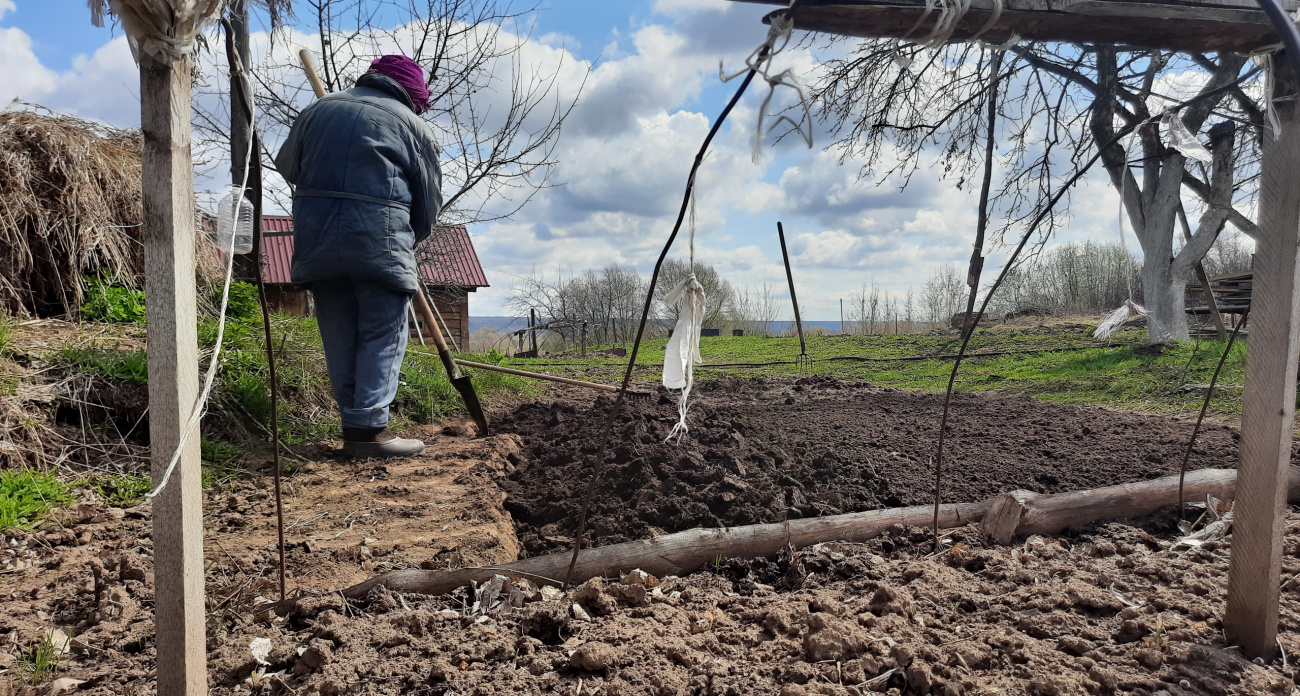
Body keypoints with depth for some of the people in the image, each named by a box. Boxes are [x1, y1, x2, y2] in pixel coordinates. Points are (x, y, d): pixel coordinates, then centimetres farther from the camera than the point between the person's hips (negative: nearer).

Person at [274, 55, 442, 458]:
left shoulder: (319, 110, 17)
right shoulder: (413, 125, 5)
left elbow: (287, 165, 23)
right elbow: (429, 201, 6)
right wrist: (408, 242, 21)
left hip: (315, 237, 5)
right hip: (379, 239, -5)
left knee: (339, 335, 12)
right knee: (383, 335, 1)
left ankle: (353, 424, 19)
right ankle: (368, 429, -2)